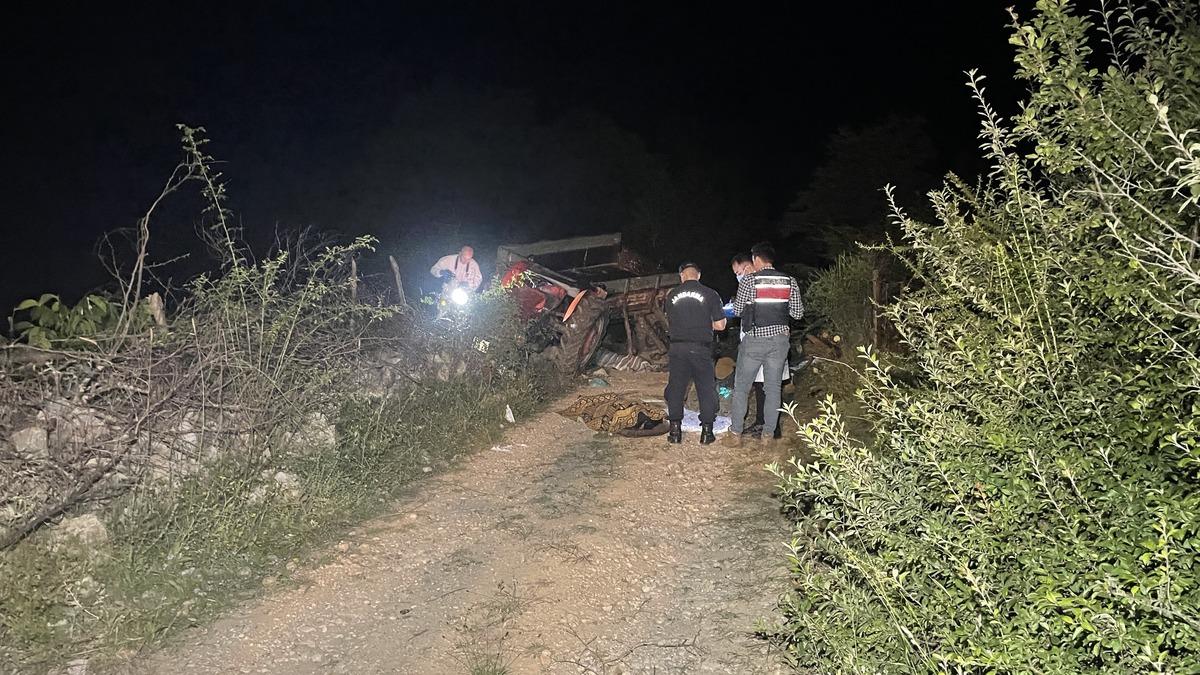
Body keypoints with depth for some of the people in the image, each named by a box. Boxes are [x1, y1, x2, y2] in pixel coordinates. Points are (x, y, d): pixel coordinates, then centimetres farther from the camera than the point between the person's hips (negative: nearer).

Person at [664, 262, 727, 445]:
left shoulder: (672, 295, 5)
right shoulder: (710, 294, -2)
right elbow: (720, 325, -2)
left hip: (677, 347, 2)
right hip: (701, 348, -2)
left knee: (675, 388, 11)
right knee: (706, 390, 9)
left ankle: (675, 431, 12)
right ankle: (706, 431, 10)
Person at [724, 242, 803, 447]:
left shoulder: (749, 281, -10)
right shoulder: (789, 282, 1)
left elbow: (738, 310, -2)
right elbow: (798, 312, 5)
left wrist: (735, 301, 18)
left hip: (755, 340, -3)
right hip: (780, 338, 3)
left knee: (741, 387, 8)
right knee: (773, 388, 11)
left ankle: (736, 433, 9)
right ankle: (768, 434, 15)